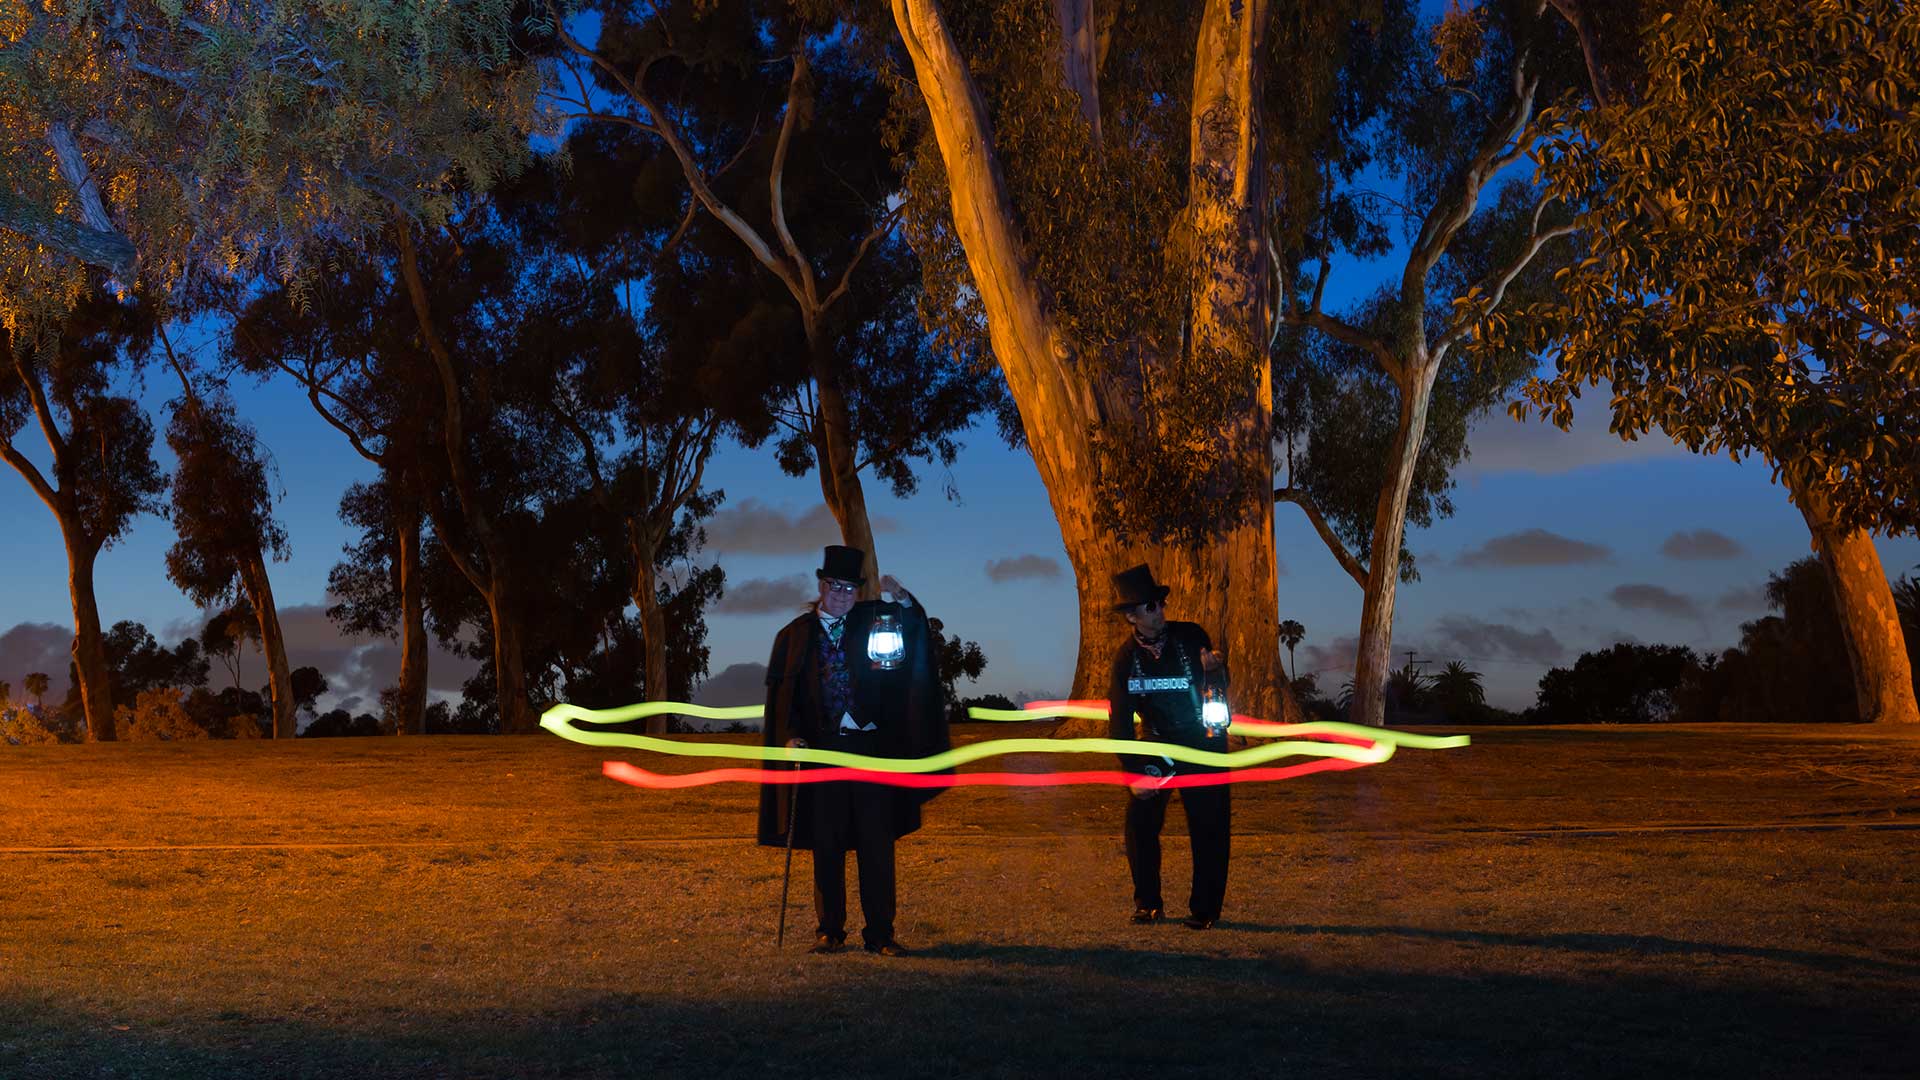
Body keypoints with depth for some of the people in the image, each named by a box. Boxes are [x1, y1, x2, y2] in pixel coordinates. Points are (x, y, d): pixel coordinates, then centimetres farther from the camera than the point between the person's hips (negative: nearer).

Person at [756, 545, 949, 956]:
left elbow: (914, 628, -1)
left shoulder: (870, 621, 10)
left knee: (876, 843, 0)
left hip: (871, 746, 0)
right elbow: (779, 695, 6)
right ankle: (830, 930, 14)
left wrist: (901, 598, -21)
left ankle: (880, 933, 5)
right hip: (820, 748, 0)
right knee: (826, 845, 4)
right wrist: (790, 736, -8)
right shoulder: (794, 635, 8)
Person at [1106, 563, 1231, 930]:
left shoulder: (1191, 637, -8)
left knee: (1209, 827, -2)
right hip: (1158, 747, 2)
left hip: (1203, 747, -1)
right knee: (1140, 820, -6)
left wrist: (1215, 671, -26)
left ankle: (1204, 909, 10)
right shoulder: (1126, 657, -5)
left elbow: (1219, 691, -2)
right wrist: (1133, 771, -9)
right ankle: (1148, 903, 10)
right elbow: (1119, 719, -2)